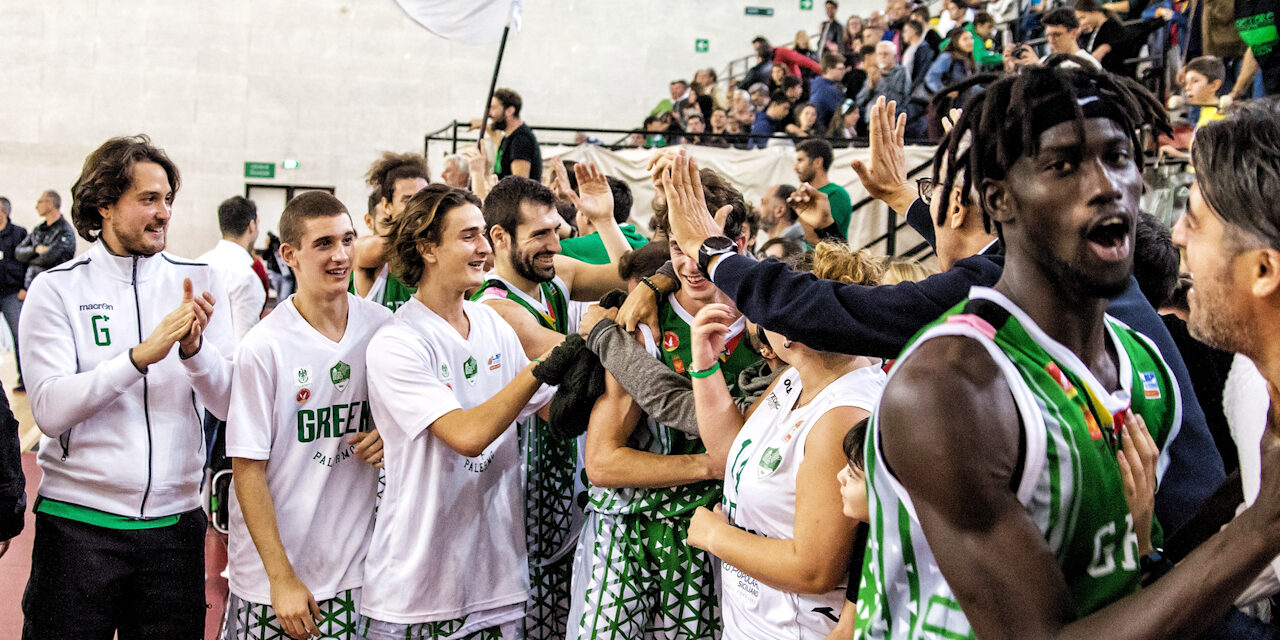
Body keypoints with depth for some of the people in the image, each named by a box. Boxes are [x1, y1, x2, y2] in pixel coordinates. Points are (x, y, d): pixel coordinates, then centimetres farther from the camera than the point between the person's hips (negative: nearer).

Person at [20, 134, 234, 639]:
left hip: (175, 521, 2)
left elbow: (231, 404, 0)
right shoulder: (56, 289, -3)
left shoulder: (198, 281, 4)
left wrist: (195, 349, -19)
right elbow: (50, 411, -14)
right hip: (78, 521, -2)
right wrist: (140, 356, -24)